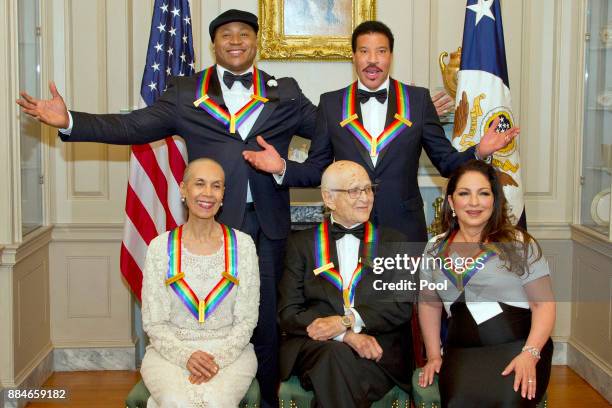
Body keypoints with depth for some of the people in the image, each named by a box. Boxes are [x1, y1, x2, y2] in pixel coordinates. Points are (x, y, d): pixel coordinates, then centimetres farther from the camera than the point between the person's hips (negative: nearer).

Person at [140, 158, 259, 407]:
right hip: (170, 351, 0)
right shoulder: (160, 247, 0)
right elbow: (153, 322, 1)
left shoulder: (242, 244, 1)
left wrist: (219, 358, -15)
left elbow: (246, 319, 1)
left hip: (230, 351, 0)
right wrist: (185, 356, -16)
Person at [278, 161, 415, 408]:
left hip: (379, 353, 0)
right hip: (313, 347, 1)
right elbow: (288, 312, 2)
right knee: (336, 354, -34)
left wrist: (347, 321, -12)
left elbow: (402, 306, 3)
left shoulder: (394, 242, 16)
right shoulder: (301, 243, 13)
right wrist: (346, 335, -13)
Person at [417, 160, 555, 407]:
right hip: (463, 351, 2)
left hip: (518, 346, -2)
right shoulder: (435, 249, 13)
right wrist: (433, 356, 12)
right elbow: (429, 304, 21)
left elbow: (543, 303, -1)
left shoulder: (519, 244, 2)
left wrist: (530, 354, -14)